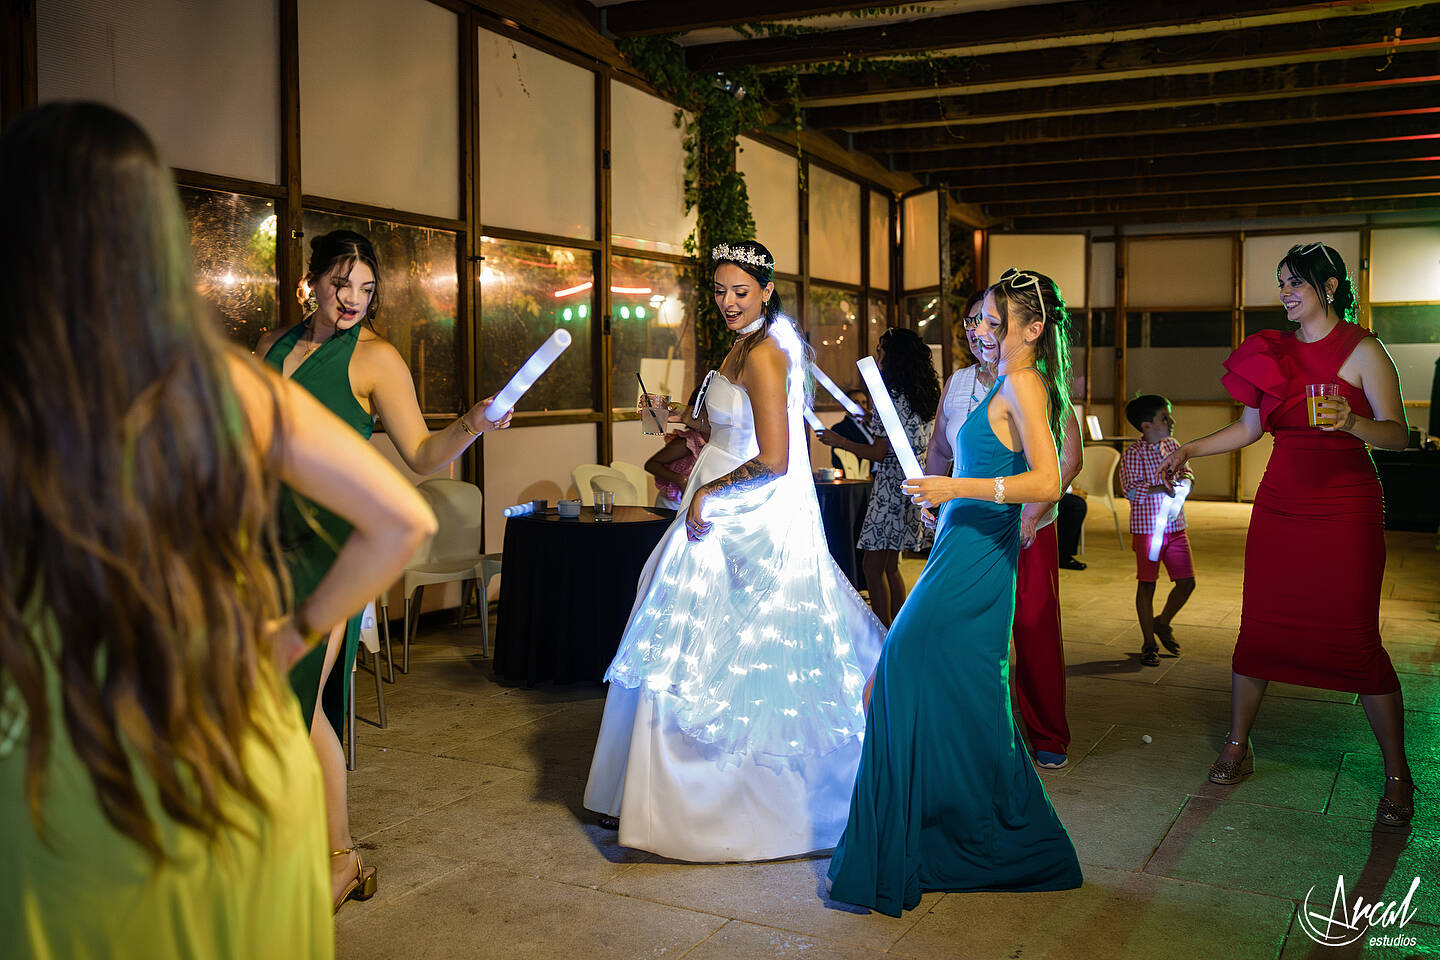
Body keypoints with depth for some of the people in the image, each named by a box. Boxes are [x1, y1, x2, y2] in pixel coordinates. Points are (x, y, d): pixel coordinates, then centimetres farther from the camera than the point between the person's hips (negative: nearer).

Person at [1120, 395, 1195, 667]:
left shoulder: (1173, 446, 9)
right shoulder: (1133, 454, -10)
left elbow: (1188, 475, 15)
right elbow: (1131, 490, -17)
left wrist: (1185, 481, -7)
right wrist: (1164, 489, -22)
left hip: (1176, 527, 6)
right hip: (1147, 528, -6)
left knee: (1187, 582, 7)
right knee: (1147, 585, 4)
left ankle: (1162, 623, 32)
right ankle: (1149, 644, 15)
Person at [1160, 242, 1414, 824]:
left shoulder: (1362, 350, -3)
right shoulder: (1274, 352, 12)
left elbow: (1398, 435, -9)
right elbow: (1251, 427, 20)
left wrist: (1351, 422, -28)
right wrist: (1188, 450, 15)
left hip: (1345, 508, -5)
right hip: (1279, 506, 5)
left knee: (1355, 640, -5)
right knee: (1259, 628, 5)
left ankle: (1397, 777, 9)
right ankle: (1237, 748, 19)